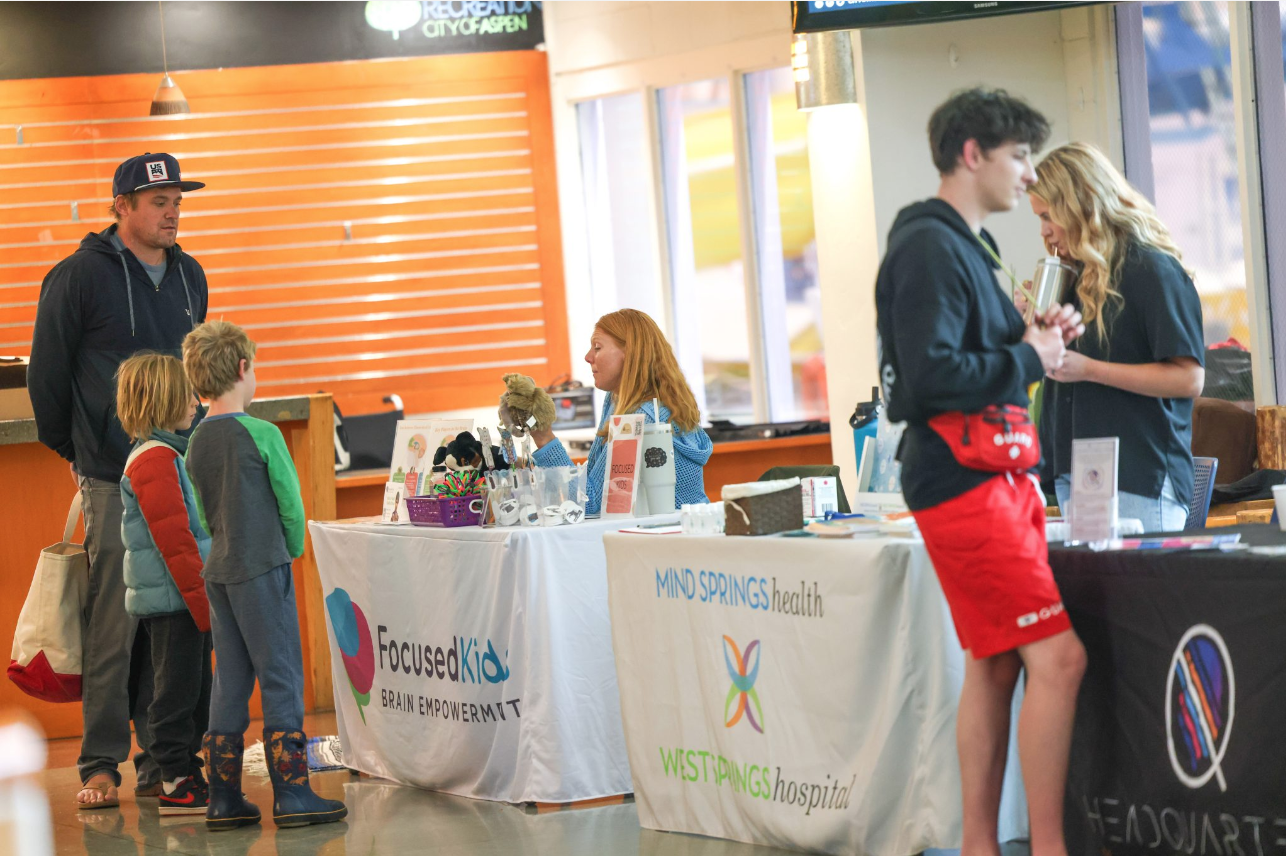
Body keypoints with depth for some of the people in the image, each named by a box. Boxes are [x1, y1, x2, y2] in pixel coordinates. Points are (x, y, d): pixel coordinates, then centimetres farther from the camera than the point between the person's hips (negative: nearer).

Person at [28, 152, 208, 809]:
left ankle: (163, 761, 11)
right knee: (113, 624, -6)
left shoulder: (189, 276, 12)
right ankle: (101, 765, 2)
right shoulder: (79, 276, -5)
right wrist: (76, 452, 8)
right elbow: (47, 374, 1)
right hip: (113, 479, -5)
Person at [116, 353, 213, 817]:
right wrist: (202, 600, -19)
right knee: (177, 692, -4)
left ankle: (187, 775, 20)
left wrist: (206, 595, 23)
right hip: (171, 599, -10)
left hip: (183, 600, 10)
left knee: (192, 692, 14)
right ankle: (177, 785, 1)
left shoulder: (167, 454, 17)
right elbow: (174, 540, -20)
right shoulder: (154, 460, -16)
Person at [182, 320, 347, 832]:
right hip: (263, 570, -7)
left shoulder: (196, 443, 7)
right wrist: (292, 550, 10)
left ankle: (224, 800, 11)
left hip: (219, 573, 7)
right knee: (282, 679, -2)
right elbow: (291, 505, -7)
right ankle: (291, 795, -2)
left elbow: (204, 515, 12)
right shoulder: (261, 435, -12)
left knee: (230, 683, 10)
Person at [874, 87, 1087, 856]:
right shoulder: (928, 249, -14)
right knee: (1058, 658, -13)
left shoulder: (966, 246, 18)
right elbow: (933, 376, -24)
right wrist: (1029, 359, -13)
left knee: (995, 666, 11)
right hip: (963, 484, -11)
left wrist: (1037, 338, 6)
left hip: (999, 476, 11)